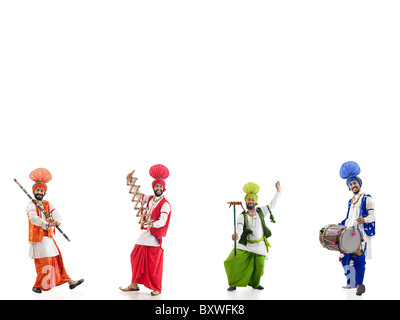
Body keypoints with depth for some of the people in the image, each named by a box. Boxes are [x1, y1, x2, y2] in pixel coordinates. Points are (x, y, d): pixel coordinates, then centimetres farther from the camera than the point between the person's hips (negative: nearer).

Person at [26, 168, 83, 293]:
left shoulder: (48, 204, 12)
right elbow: (33, 218, -26)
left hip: (49, 237, 6)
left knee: (57, 260, 12)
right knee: (44, 263, -7)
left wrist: (56, 221, -28)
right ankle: (37, 286, 10)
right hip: (38, 238, -6)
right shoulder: (31, 206, -6)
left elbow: (57, 215, -3)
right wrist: (47, 224, -42)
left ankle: (69, 281, 19)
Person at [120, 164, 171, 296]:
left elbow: (162, 222, -20)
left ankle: (157, 288, 9)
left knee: (154, 263, -3)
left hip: (156, 237, -7)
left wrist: (151, 224, -38)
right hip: (144, 234, 7)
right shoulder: (149, 199, 11)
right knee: (136, 257, 6)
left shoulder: (165, 204, -9)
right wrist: (131, 181, 13)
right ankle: (134, 284, 16)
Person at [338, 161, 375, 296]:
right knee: (345, 257, 1)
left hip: (361, 233, -6)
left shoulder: (367, 198, 2)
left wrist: (364, 220, -24)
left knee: (359, 258, -12)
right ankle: (351, 283, 11)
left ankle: (359, 284, -6)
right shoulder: (351, 201, 22)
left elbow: (372, 216, -5)